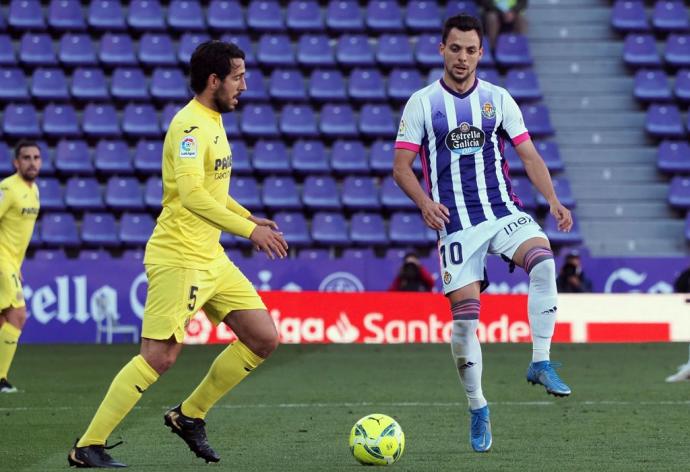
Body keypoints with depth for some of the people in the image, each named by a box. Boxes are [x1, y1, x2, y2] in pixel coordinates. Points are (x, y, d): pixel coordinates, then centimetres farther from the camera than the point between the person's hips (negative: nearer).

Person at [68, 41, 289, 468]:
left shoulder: (212, 121, 15)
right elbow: (191, 194, -28)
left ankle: (189, 416, 16)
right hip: (178, 258, -10)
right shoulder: (191, 125, -16)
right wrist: (249, 230, -28)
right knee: (161, 356, -12)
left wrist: (250, 218, 15)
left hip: (211, 257, 10)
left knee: (265, 340, 5)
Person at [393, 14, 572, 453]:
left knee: (543, 260, -30)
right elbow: (402, 166, 0)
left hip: (503, 211, 1)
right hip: (455, 223, -1)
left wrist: (553, 200, -10)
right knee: (464, 317, -5)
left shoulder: (498, 99, 7)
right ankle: (478, 409, 13)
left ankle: (541, 363, -22)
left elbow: (529, 154, 5)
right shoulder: (422, 103, 2)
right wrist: (425, 203, -18)